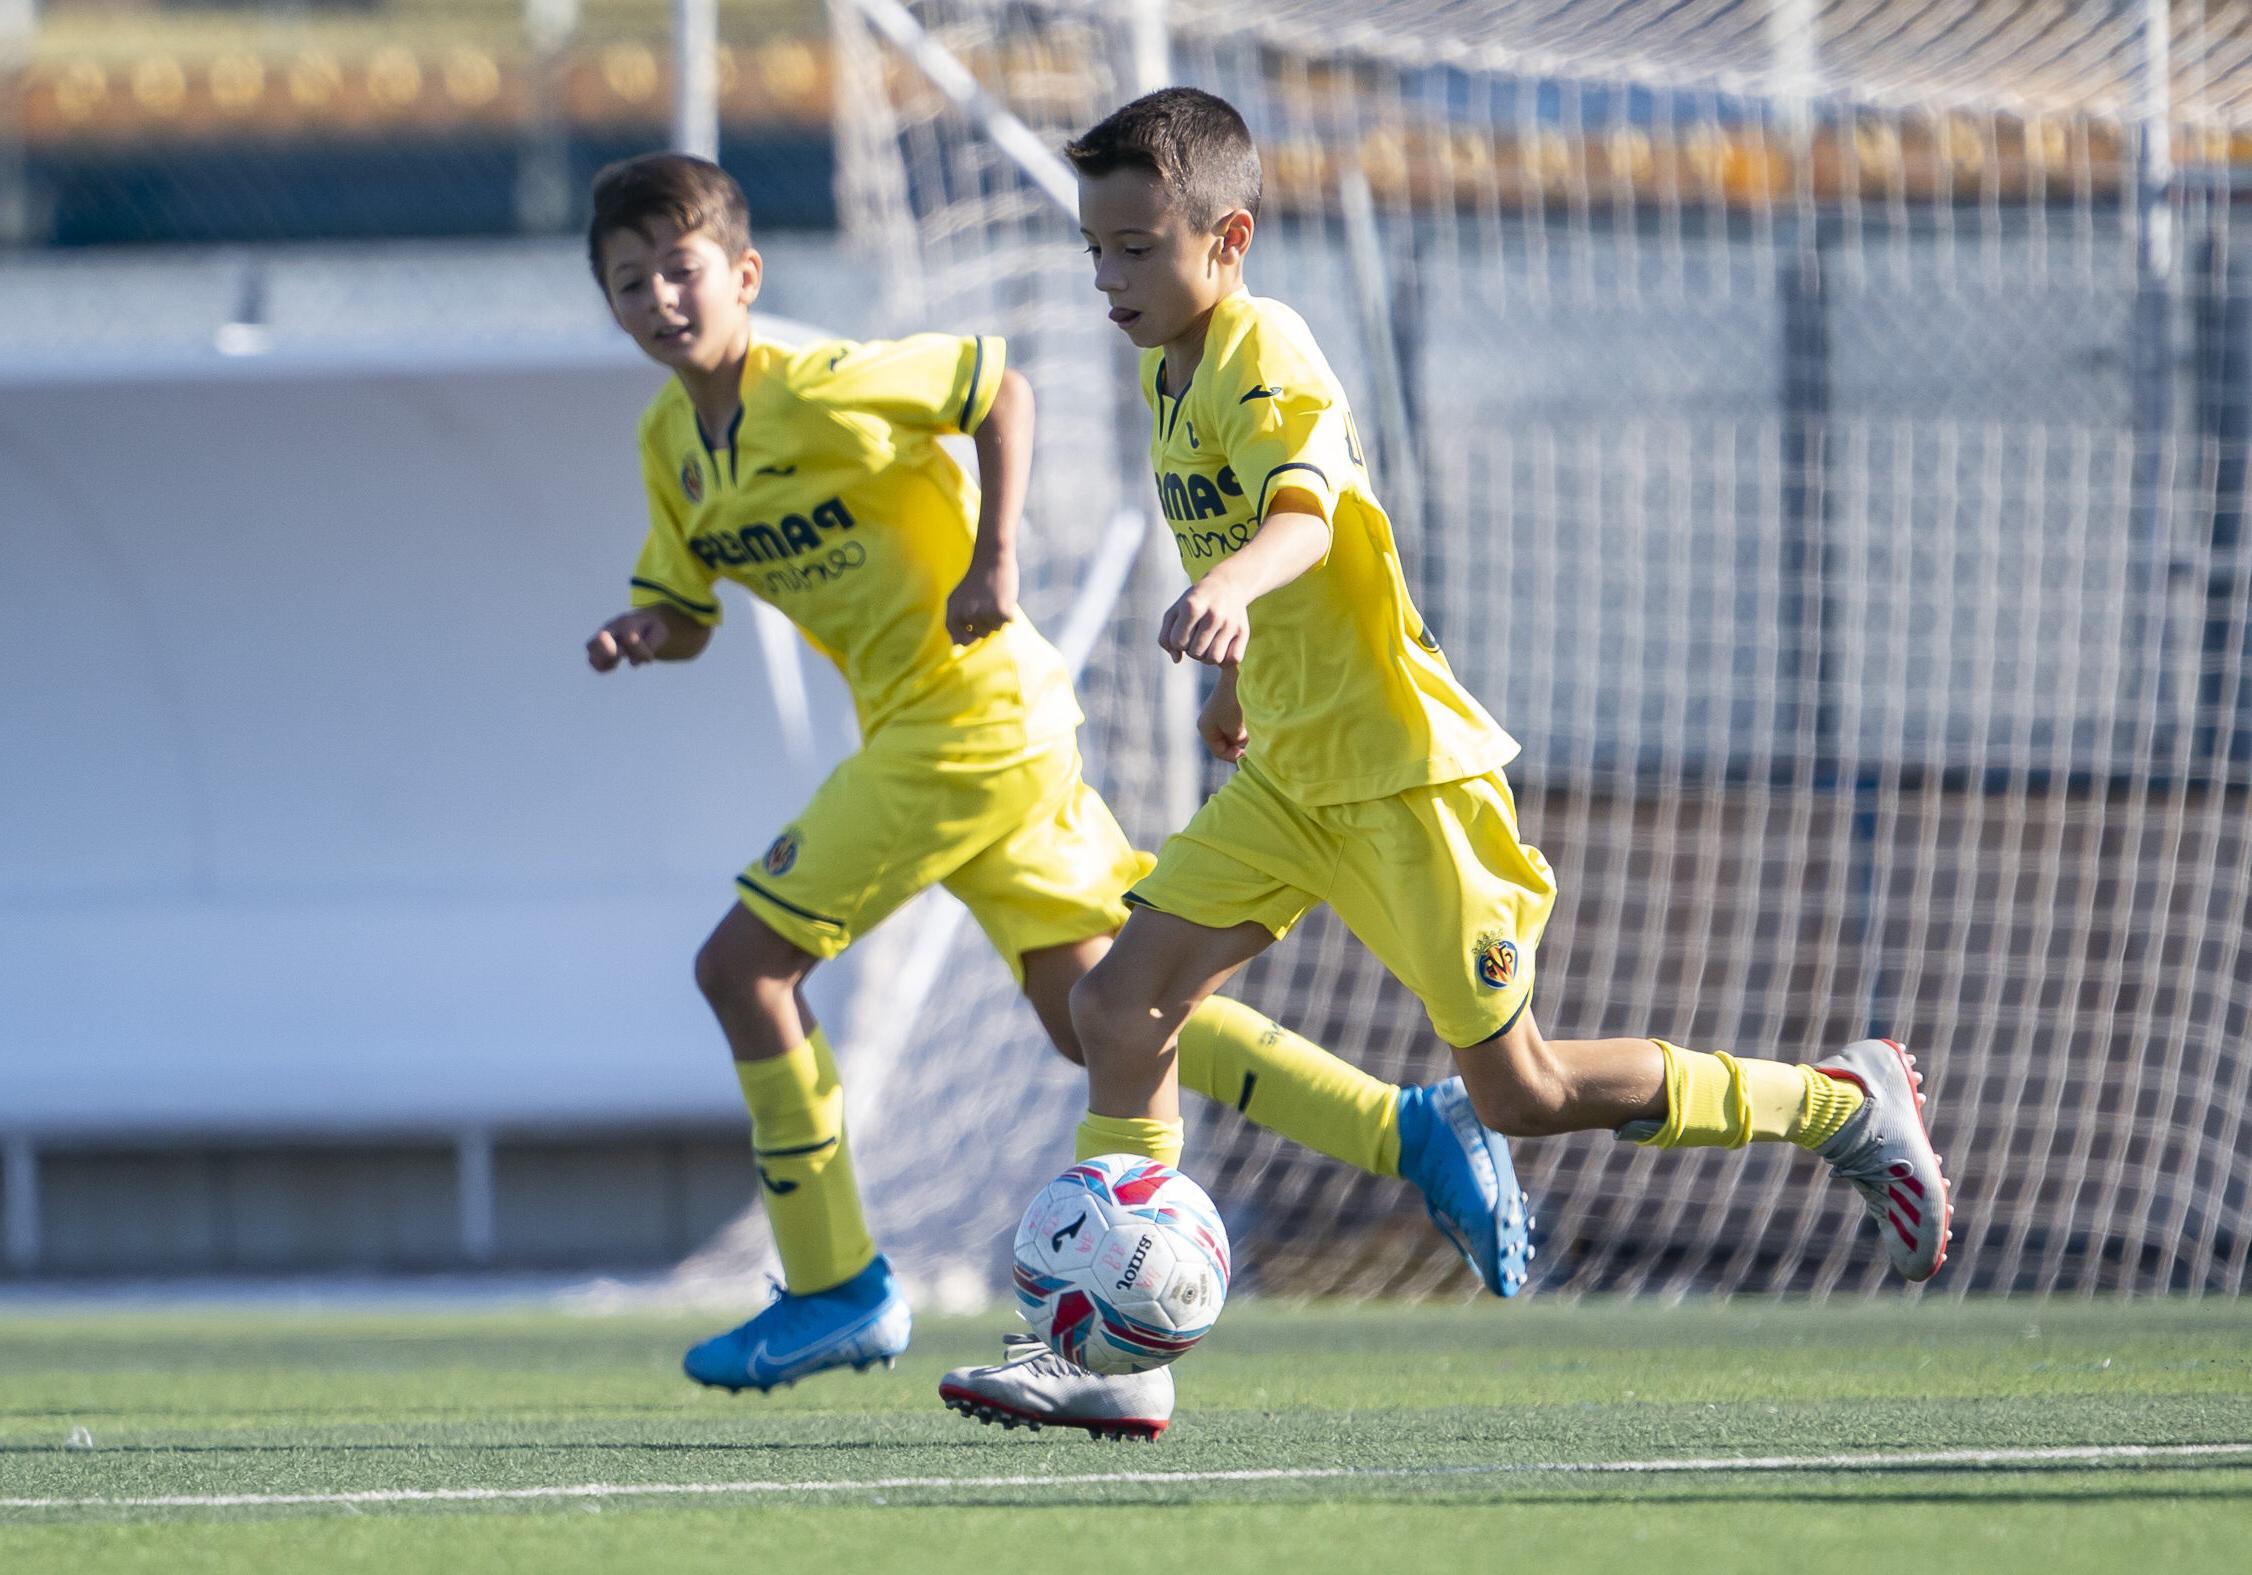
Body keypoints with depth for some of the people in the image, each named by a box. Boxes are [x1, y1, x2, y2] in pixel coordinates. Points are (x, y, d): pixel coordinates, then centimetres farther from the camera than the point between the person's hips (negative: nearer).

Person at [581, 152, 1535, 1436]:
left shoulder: (821, 389, -15)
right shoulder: (674, 441, 10)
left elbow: (1000, 391, -10)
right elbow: (685, 609, 18)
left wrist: (994, 558, -17)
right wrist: (643, 634, -4)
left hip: (972, 716, -9)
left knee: (745, 965, -7)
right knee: (1091, 1011, 7)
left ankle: (835, 1289, 2)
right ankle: (1412, 1133, 9)